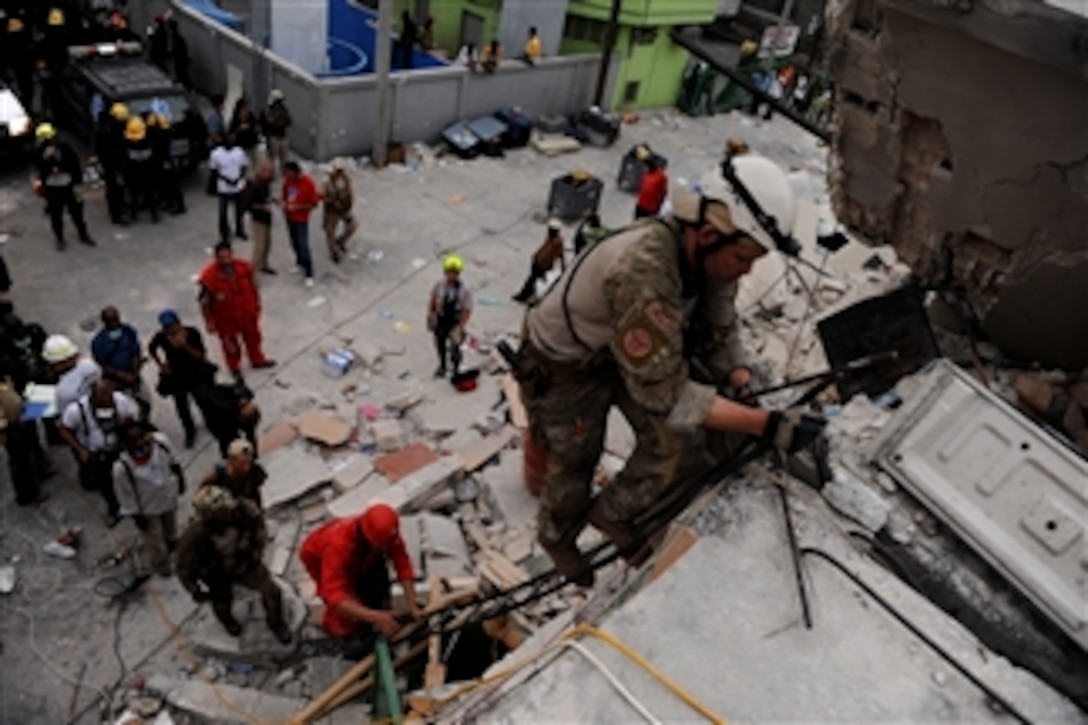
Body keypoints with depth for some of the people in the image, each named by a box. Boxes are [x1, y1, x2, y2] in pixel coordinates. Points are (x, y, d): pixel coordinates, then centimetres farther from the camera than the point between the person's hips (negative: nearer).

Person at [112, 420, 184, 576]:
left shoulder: (161, 441, -32)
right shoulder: (121, 468, -39)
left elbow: (172, 461, -8)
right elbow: (125, 495, -21)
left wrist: (180, 478, 8)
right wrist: (136, 516, -9)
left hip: (169, 496, 3)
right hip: (147, 509, -3)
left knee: (171, 530, 34)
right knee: (155, 540, 25)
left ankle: (173, 547, 69)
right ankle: (161, 565, 57)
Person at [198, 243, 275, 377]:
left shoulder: (244, 267, -20)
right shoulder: (210, 276, -31)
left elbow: (253, 286, -1)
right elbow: (204, 301, -19)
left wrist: (257, 305, 8)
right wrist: (208, 321, -13)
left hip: (247, 313, 4)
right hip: (225, 319, -4)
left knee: (253, 337, 27)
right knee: (230, 344, 21)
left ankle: (258, 361, 54)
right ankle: (235, 367, 47)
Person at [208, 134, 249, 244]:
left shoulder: (239, 152, -5)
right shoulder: (216, 153, -13)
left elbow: (243, 168, 3)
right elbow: (214, 170, -5)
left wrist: (238, 179, -13)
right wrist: (226, 179, -18)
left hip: (239, 187, 3)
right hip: (224, 189, -3)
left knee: (240, 210, 16)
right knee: (223, 213, 1)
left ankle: (239, 231, 39)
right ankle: (225, 235, 19)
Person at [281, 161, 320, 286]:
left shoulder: (309, 183, -19)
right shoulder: (288, 180, -3)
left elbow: (314, 204, -14)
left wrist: (297, 207, -21)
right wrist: (284, 204, -8)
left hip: (301, 219, -6)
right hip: (289, 217, 6)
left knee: (303, 246, -8)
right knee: (295, 243, 18)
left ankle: (309, 275, 0)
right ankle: (300, 263, 42)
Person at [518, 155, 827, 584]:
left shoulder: (712, 252, -19)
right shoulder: (642, 275, -44)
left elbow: (718, 334, -5)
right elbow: (665, 393, -40)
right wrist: (766, 425, -39)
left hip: (630, 350, 6)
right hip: (567, 365, -6)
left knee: (675, 447, -4)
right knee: (574, 462, 12)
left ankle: (615, 514, 25)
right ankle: (556, 535, 46)